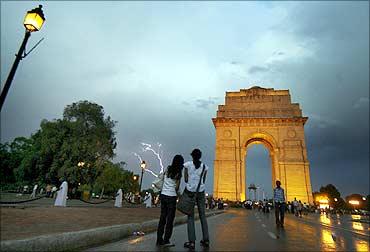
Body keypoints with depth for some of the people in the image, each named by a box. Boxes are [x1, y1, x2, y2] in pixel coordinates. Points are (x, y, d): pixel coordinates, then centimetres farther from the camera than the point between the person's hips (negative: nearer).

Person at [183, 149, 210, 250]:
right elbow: (204, 181, 8)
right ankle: (206, 240, 15)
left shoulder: (187, 164, -4)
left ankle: (191, 242, 1)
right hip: (201, 192, 3)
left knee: (190, 216, 2)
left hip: (190, 192, -3)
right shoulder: (204, 166, 4)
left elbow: (186, 179, -3)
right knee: (202, 215, 12)